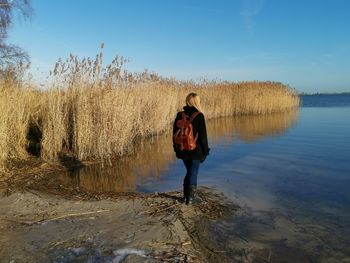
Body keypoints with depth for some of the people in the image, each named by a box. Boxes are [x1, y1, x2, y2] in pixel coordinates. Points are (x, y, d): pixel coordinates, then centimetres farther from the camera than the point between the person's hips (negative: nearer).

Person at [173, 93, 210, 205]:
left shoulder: (180, 115, 1)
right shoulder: (199, 116, -13)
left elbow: (175, 133, 6)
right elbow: (202, 135, -12)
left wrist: (177, 148, 17)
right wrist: (205, 151, -2)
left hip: (183, 150, 5)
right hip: (196, 151, -5)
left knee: (189, 172, 21)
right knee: (193, 173, 8)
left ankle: (186, 195, 26)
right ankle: (190, 198, 16)